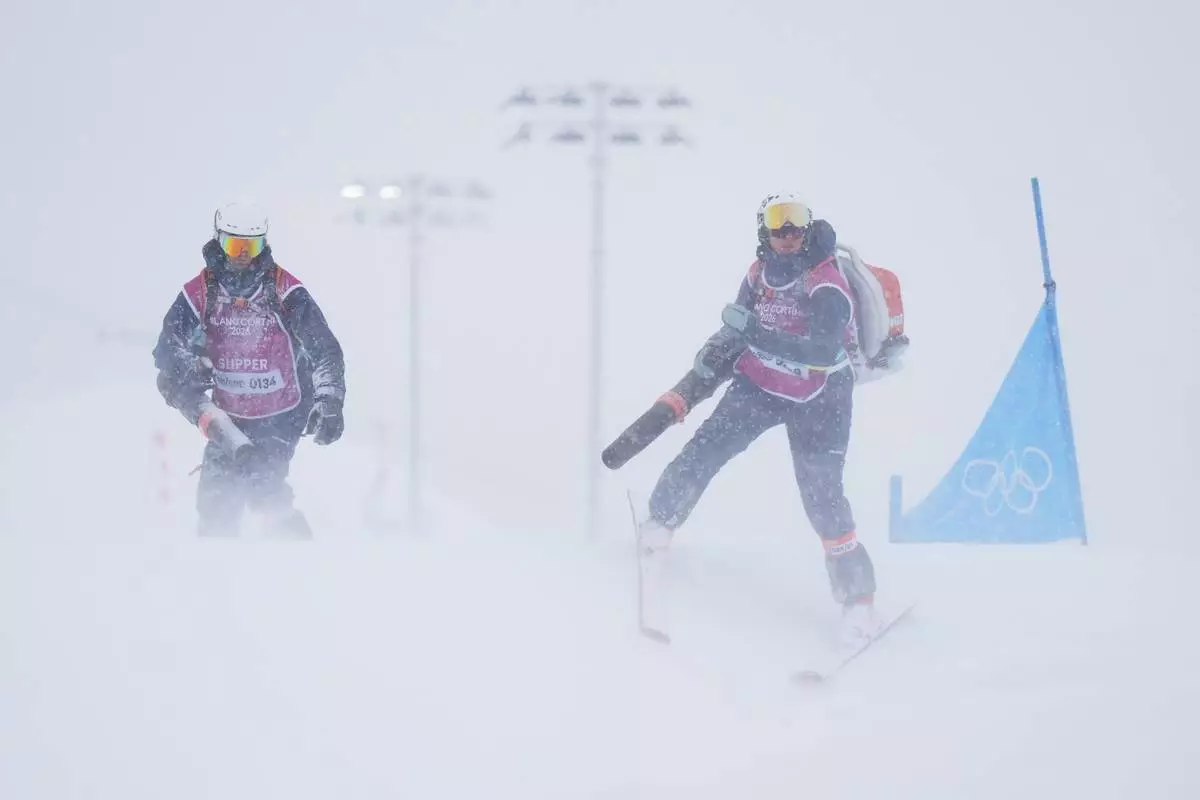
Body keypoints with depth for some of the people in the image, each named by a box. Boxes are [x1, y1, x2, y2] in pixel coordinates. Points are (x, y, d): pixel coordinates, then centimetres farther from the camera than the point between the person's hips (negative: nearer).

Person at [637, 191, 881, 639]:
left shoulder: (826, 286, -25)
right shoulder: (760, 273, -5)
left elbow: (826, 352, -38)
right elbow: (742, 324, 14)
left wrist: (756, 333, -45)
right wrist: (718, 349, -8)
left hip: (815, 401, -5)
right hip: (759, 384, 5)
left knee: (823, 498, -10)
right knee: (702, 453, -5)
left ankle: (857, 596, 1)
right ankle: (660, 522, 20)